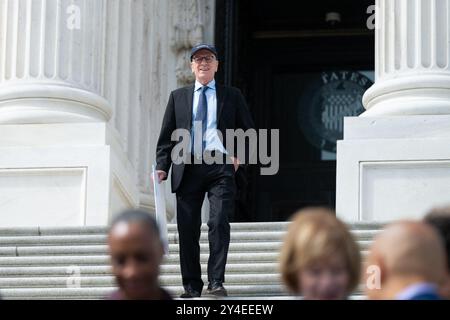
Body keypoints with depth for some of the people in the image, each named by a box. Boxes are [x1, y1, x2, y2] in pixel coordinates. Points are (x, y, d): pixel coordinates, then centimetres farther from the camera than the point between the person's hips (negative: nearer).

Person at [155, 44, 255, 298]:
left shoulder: (232, 96, 14)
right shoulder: (178, 97, 17)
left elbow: (249, 131, 17)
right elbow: (166, 136, 14)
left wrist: (240, 156, 2)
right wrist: (161, 167, 2)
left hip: (221, 165, -2)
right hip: (188, 167, 2)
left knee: (219, 223, -14)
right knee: (187, 228, -1)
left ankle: (216, 282, -10)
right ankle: (192, 285, 6)